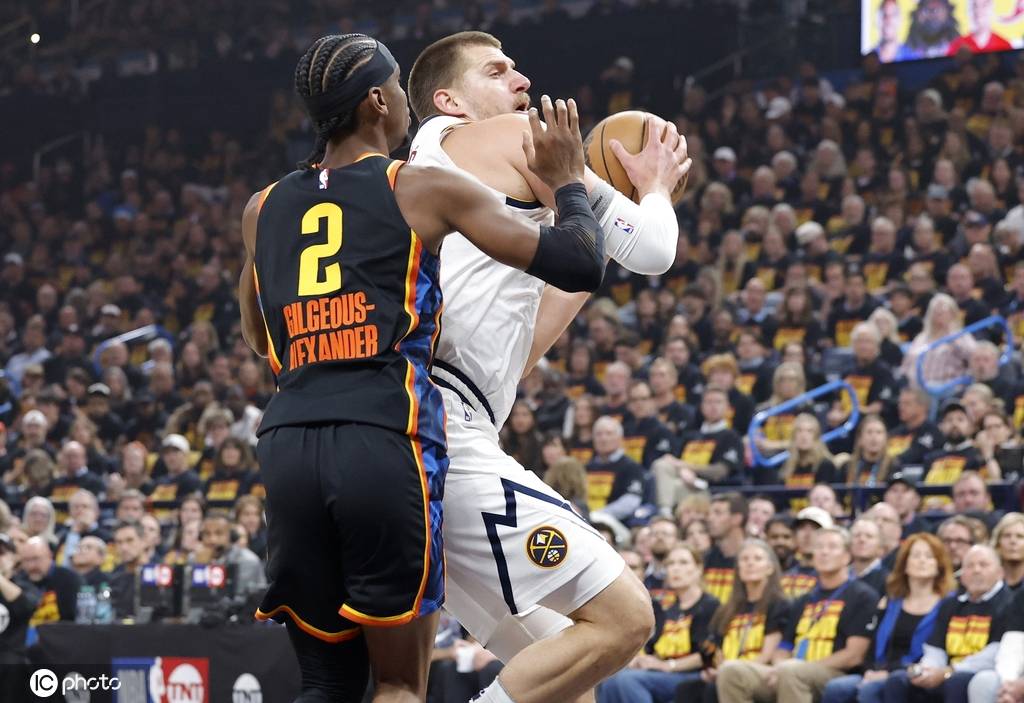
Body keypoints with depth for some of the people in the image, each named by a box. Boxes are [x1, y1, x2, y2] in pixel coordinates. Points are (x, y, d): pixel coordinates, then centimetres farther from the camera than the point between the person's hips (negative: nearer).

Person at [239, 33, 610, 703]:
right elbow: (580, 265, 1)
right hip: (386, 441, -5)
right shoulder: (424, 189, 4)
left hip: (288, 446, 5)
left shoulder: (262, 209, 18)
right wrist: (566, 181, 19)